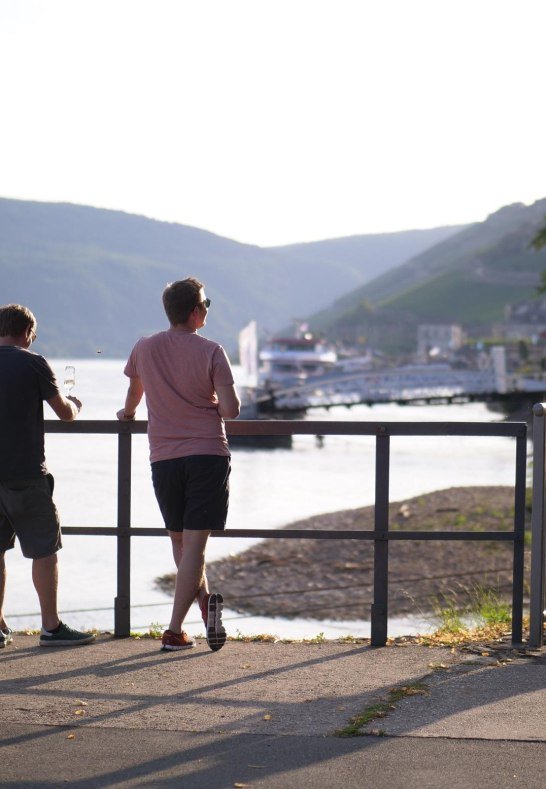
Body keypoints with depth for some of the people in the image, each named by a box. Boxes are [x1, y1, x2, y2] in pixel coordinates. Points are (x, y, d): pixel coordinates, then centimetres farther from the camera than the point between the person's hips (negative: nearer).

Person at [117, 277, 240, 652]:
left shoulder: (145, 349, 5)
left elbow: (134, 392, 25)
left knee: (179, 541, 19)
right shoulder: (211, 351, -5)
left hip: (164, 457, 3)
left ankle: (205, 599, 5)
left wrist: (128, 414, 47)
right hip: (209, 453, -3)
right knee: (195, 543, -4)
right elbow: (232, 408, -11)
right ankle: (174, 630, -10)